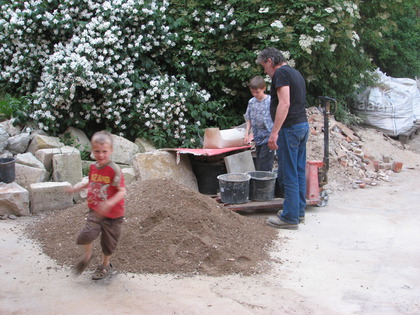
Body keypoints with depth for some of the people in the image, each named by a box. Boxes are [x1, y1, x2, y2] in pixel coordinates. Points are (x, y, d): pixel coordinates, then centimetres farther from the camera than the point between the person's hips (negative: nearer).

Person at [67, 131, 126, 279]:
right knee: (87, 234, -20)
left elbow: (122, 191, -24)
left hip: (112, 214, -3)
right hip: (95, 211, 4)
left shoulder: (114, 170, -20)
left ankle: (105, 265, 41)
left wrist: (109, 203, -38)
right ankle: (87, 256, 12)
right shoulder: (93, 167, 0)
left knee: (108, 242, 13)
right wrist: (77, 187, 8)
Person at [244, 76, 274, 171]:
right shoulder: (251, 102, 9)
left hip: (268, 138, -6)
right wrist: (247, 134, 9)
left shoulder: (270, 101, -9)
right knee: (258, 167, 10)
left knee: (264, 168, -11)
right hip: (257, 139, 6)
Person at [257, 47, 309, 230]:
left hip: (289, 128, -10)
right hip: (303, 125, 10)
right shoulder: (295, 73, 20)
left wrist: (275, 132, -24)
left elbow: (284, 104, -21)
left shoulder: (280, 73, -10)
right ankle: (299, 211, 22)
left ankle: (290, 217, -1)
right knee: (299, 172, 14)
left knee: (288, 174, -5)